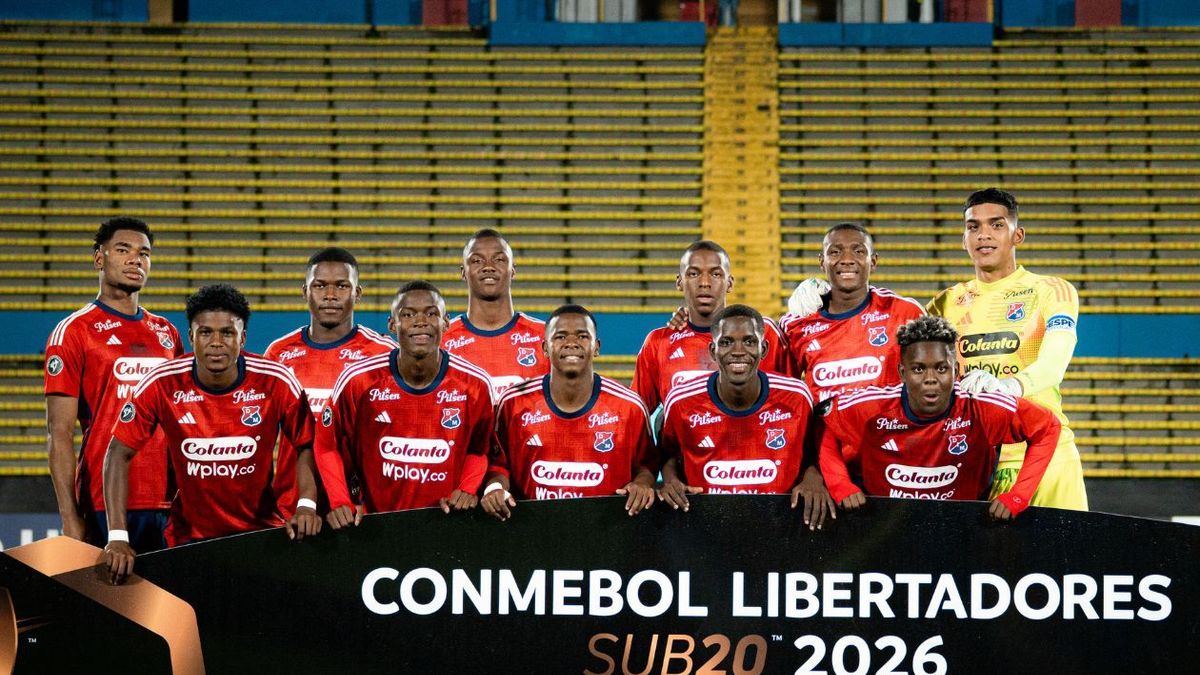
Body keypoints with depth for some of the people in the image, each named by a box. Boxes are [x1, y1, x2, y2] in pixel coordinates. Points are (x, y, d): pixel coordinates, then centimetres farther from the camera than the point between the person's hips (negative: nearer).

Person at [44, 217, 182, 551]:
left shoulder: (166, 333, 15)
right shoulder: (74, 331, -2)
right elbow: (59, 434, -6)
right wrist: (70, 517, -14)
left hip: (167, 504, 5)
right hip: (104, 504, -5)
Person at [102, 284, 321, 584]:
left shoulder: (276, 382, -13)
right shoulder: (162, 384, -13)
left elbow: (307, 446, 0)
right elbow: (119, 455, -8)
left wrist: (306, 505, -18)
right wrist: (118, 537, -16)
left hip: (261, 529, 0)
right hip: (188, 535, 0)